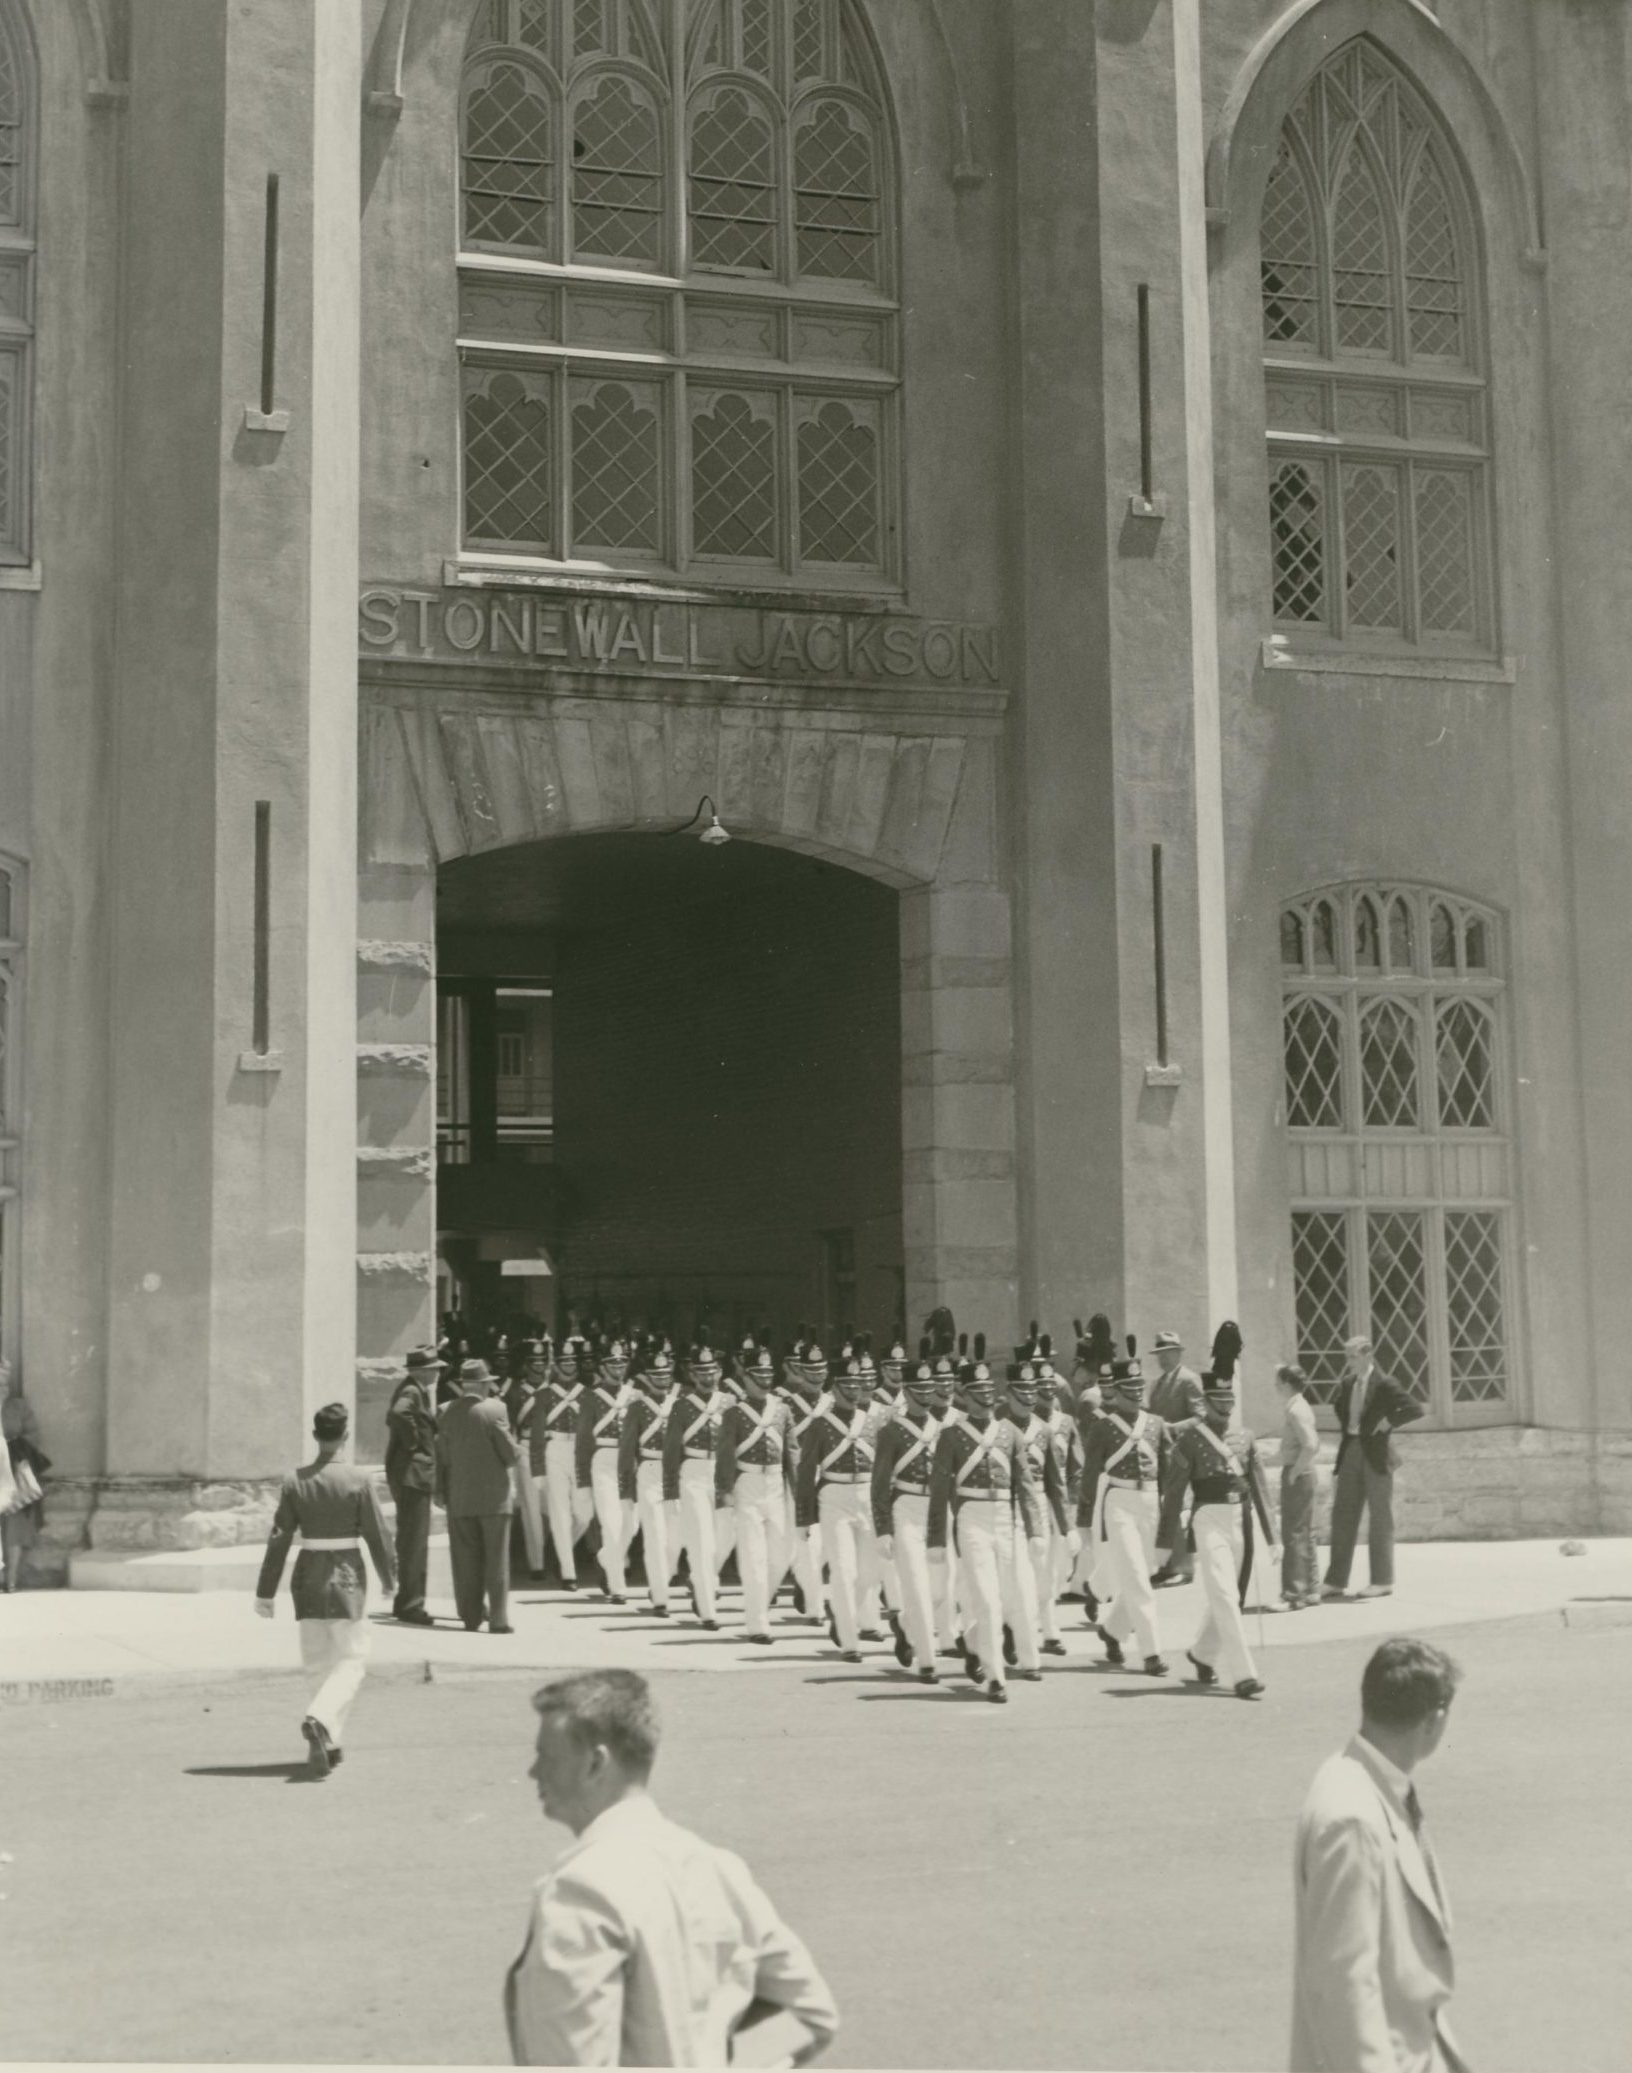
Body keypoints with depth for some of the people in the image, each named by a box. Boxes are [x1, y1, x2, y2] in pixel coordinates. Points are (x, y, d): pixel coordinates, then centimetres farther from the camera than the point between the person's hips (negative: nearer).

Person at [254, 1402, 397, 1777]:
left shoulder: (295, 1481, -3)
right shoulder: (359, 1481, -10)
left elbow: (279, 1538, -1)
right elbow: (377, 1535, -6)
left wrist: (266, 1591, 4)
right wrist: (389, 1577, 10)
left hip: (308, 1574, 3)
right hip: (347, 1575, -3)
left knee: (317, 1662, 15)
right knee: (350, 1660, 5)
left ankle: (329, 1743, 20)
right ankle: (319, 1719, -20)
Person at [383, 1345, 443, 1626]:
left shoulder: (418, 1389, 15)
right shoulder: (412, 1391, -16)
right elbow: (399, 1414, -36)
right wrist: (413, 1442, -23)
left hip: (414, 1474, 11)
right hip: (413, 1472, -11)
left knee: (411, 1540, 16)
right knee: (414, 1541, -8)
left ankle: (406, 1602, 23)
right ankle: (410, 1605, -6)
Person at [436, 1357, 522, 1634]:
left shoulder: (449, 1413, 1)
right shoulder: (494, 1410, -12)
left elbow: (441, 1455, 8)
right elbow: (511, 1455, -11)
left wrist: (441, 1490, 18)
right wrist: (516, 1450, 11)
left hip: (459, 1498, 4)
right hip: (493, 1496, -4)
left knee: (466, 1561, 9)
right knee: (496, 1559, 2)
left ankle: (470, 1616, 12)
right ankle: (498, 1619, 0)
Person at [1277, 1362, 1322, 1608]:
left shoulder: (1296, 1411, -18)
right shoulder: (1297, 1406, 13)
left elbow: (1310, 1445, -28)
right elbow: (1312, 1443, 22)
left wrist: (1295, 1471, -20)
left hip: (1296, 1475, -10)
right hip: (1305, 1474, 10)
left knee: (1294, 1534, -7)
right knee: (1305, 1533, 16)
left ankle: (1294, 1593, -5)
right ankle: (1310, 1588, 23)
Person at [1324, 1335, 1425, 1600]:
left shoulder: (1383, 1385, -9)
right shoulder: (1346, 1384, 11)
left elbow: (1415, 1409, -15)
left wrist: (1388, 1422, -14)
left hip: (1375, 1453, -6)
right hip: (1350, 1451, 6)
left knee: (1381, 1517, 2)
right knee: (1343, 1515, 4)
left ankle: (1382, 1581, 10)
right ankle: (1336, 1581, 7)